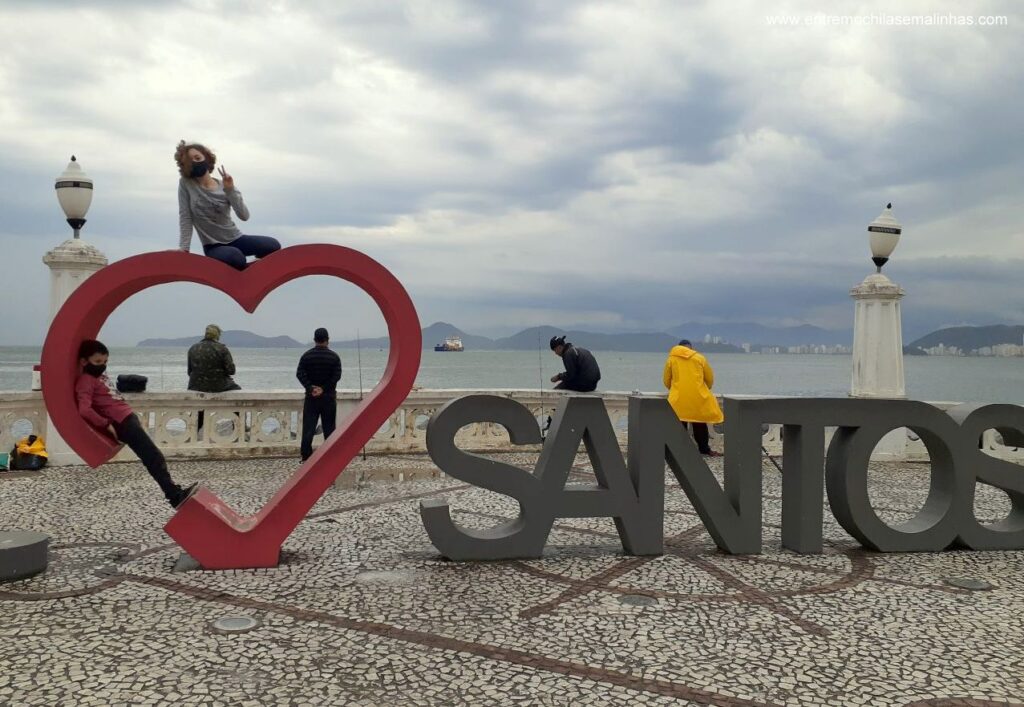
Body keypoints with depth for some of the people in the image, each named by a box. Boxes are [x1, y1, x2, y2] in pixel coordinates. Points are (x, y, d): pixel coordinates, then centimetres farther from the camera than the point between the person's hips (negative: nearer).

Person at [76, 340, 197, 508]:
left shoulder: (97, 375, 18)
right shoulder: (86, 380, -11)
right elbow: (84, 409, -26)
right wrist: (106, 425, -21)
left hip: (128, 417, 11)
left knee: (153, 456, 18)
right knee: (153, 457, -14)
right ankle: (175, 496, -17)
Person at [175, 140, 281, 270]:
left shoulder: (224, 186, 0)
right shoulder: (185, 184, -5)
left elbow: (244, 216, -13)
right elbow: (185, 217, -6)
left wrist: (230, 190, -21)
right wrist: (184, 248, -13)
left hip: (236, 239, 3)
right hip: (213, 246, -3)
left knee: (273, 245, -22)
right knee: (235, 257, -37)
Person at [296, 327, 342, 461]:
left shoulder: (307, 356, 2)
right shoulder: (334, 357, -2)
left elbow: (300, 374, -7)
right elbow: (336, 376, -11)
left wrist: (310, 388, -10)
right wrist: (324, 389, -11)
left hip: (311, 396, 1)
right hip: (329, 396, -1)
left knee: (308, 426, 3)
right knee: (329, 427, 5)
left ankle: (306, 455, 0)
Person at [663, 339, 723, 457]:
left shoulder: (671, 359, 6)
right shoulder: (700, 358, 7)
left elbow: (667, 381, 10)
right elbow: (710, 379, 11)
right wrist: (705, 390, 29)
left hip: (678, 397, 0)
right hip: (698, 397, 0)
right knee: (700, 424, 10)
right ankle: (704, 449, 14)